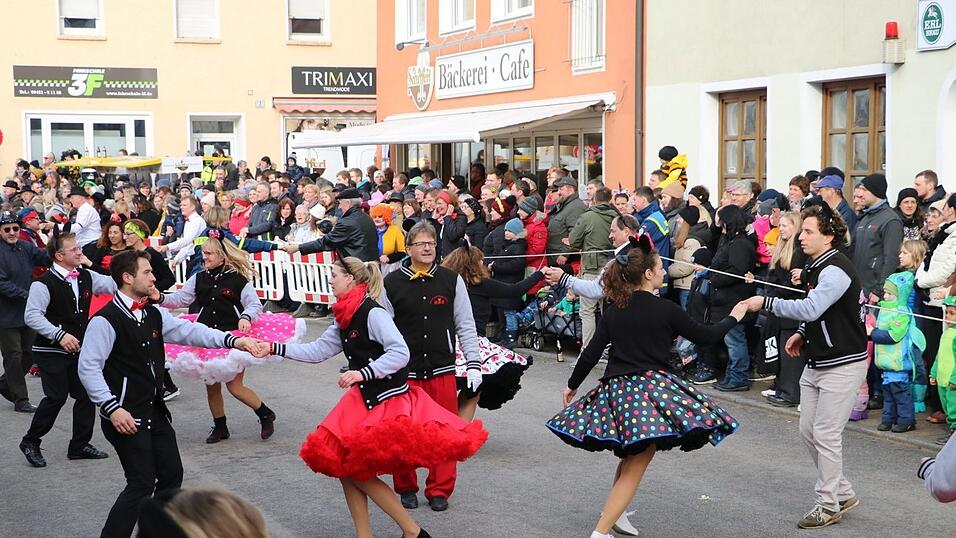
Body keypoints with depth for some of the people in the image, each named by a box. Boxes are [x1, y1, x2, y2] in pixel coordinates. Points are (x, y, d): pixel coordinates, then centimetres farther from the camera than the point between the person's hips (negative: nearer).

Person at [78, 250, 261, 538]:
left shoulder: (153, 315, 9)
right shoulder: (106, 320, -16)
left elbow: (188, 331, 7)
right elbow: (88, 368, -19)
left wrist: (231, 340, -5)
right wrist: (112, 408, -23)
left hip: (155, 411, 9)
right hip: (125, 417, -8)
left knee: (172, 474, 12)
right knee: (142, 483, -10)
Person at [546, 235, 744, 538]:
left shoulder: (613, 310, 6)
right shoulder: (665, 310, -6)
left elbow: (592, 353, 6)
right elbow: (704, 336, 4)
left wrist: (572, 385, 20)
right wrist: (734, 318, 20)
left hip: (616, 390, 5)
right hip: (652, 388, -5)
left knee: (630, 456, 26)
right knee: (635, 466, -2)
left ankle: (613, 513, 35)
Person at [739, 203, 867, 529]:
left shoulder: (836, 270, -20)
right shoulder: (817, 266, 10)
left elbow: (810, 308, -32)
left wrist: (765, 303, -27)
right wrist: (804, 334, 9)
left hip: (843, 364, -10)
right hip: (817, 362, 10)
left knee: (826, 434, -6)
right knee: (808, 430, 11)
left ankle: (829, 505, 5)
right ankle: (842, 493, 24)